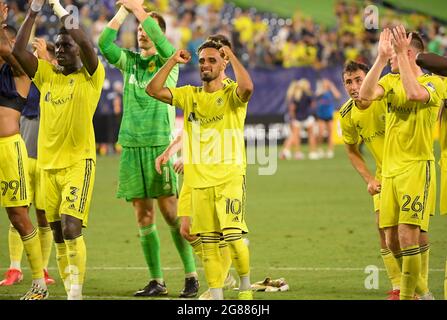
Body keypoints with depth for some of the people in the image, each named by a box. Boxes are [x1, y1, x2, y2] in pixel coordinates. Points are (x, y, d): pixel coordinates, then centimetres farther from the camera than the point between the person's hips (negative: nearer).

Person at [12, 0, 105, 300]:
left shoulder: (91, 77, -3)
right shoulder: (46, 75, 12)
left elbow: (87, 45, -22)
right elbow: (18, 51, 1)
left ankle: (76, 292, -13)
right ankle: (69, 291, 15)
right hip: (48, 163, 6)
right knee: (58, 234, 8)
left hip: (79, 162, -6)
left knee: (71, 228, -17)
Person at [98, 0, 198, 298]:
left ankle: (191, 276, 0)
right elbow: (104, 43, -4)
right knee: (143, 214, 4)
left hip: (159, 144, -4)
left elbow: (161, 41, -19)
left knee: (170, 211, -6)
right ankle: (156, 281, 8)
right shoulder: (129, 61, 12)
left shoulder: (167, 61, 1)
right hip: (131, 145, 4)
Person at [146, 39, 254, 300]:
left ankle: (245, 286, 7)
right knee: (208, 242, 4)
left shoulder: (231, 95, -1)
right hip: (199, 180, 4)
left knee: (234, 234, -14)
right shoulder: (189, 95, 12)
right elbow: (153, 90, 4)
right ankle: (216, 295, 11)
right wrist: (172, 62, -1)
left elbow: (247, 87, -24)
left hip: (230, 177, -4)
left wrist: (231, 56, -14)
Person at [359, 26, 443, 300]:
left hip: (417, 167, -6)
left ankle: (408, 296, -7)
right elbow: (366, 94, -7)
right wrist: (381, 58, -12)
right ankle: (422, 291, 24)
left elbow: (414, 93, -27)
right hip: (390, 170, 6)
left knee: (407, 236, -14)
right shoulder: (391, 81, 12)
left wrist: (400, 54, -23)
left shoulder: (434, 82, -5)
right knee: (392, 241, 7)